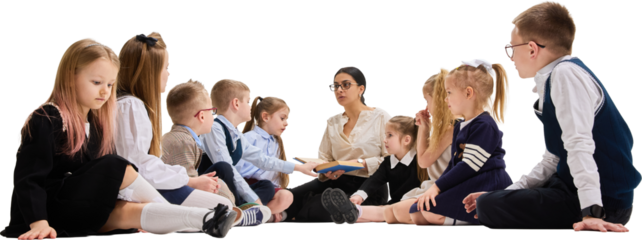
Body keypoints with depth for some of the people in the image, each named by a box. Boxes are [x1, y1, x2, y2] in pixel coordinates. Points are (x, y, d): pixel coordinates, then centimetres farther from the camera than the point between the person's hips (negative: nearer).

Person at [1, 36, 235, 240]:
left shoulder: (97, 124, 12)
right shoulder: (45, 120, -11)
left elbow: (104, 184, 9)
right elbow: (28, 179, -18)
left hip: (79, 219, 7)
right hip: (48, 215, -7)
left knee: (131, 213, -22)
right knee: (117, 168, -21)